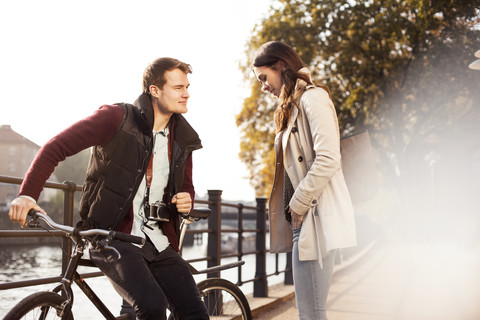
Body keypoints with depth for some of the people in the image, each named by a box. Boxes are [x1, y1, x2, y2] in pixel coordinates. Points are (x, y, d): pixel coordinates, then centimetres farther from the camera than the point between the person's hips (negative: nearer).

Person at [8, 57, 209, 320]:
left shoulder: (183, 138, 10)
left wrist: (186, 201, -2)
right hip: (113, 237, -5)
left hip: (158, 242, 6)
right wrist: (27, 194, -21)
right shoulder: (117, 118, -8)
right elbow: (55, 148, -8)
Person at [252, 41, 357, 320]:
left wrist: (297, 206, -14)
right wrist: (293, 211, 11)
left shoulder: (313, 97, -7)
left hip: (316, 219, -10)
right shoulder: (292, 106, 22)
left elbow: (327, 160, -20)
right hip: (303, 220, 10)